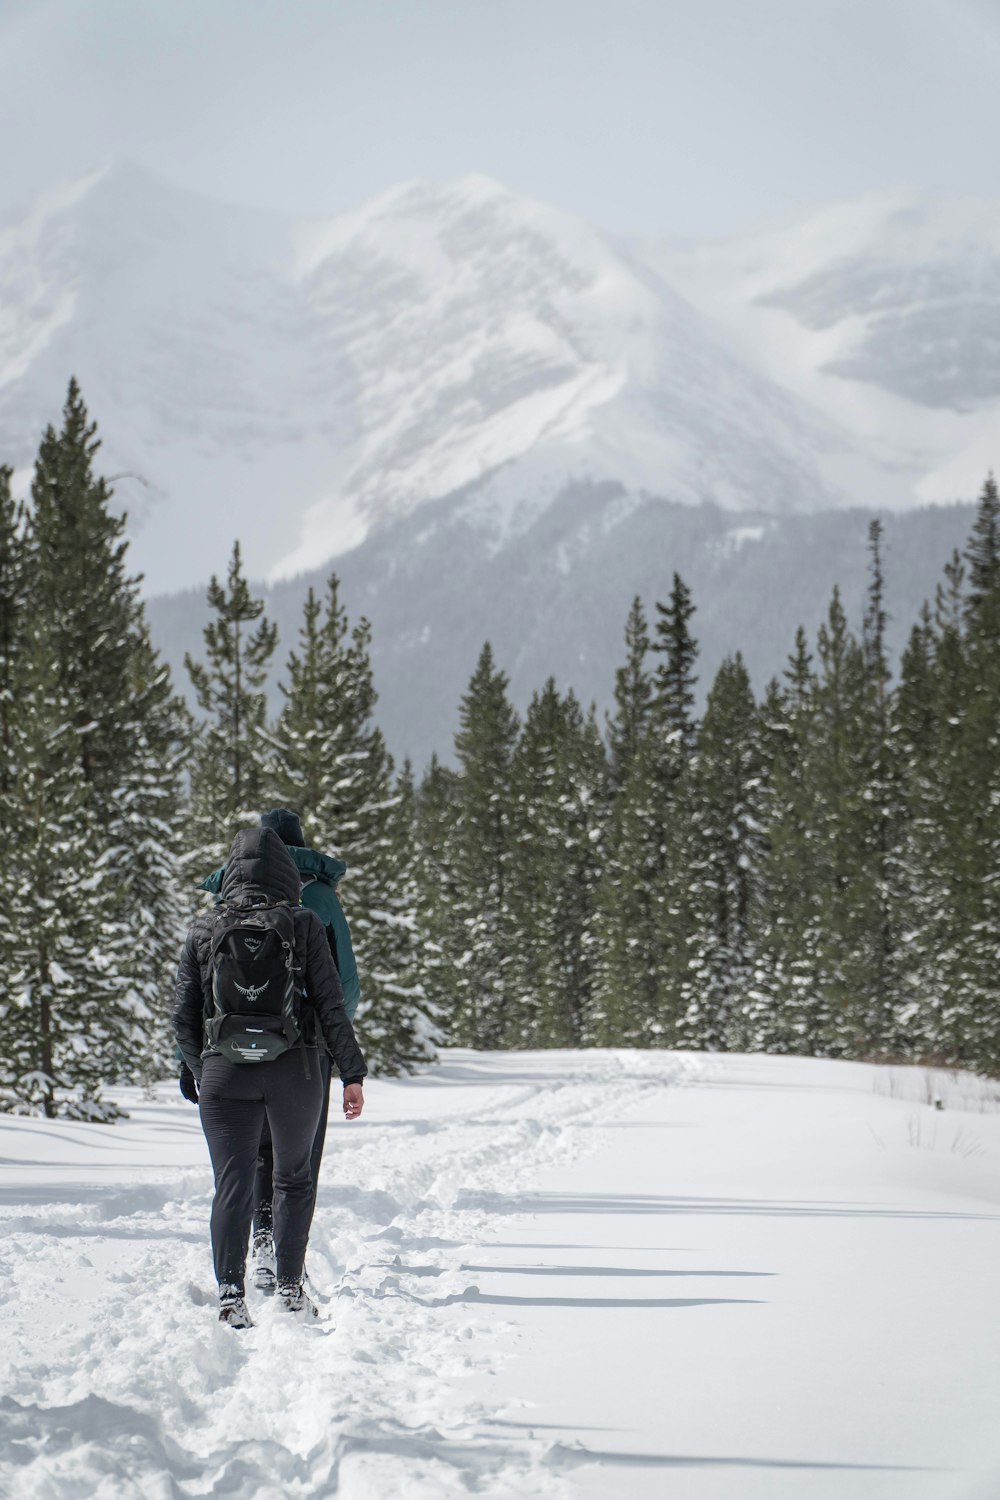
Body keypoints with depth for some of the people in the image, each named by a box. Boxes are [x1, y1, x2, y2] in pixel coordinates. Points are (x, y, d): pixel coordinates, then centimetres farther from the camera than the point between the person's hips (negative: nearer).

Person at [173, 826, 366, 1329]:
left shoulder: (204, 930, 5)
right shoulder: (302, 925, -1)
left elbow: (183, 1017, 8)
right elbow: (331, 1004, -3)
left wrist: (202, 1073, 21)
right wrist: (352, 1073, 2)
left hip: (224, 1071, 0)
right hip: (294, 1069, 0)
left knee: (232, 1186, 0)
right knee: (294, 1178, 17)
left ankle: (230, 1293, -16)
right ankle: (290, 1288, 16)